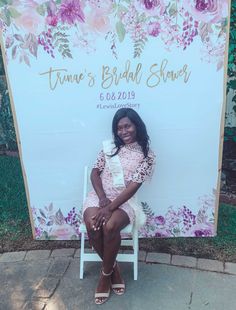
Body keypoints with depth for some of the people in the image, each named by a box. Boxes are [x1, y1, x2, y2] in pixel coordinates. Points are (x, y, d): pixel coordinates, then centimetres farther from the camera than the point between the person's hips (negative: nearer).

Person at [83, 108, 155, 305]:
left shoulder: (147, 155, -2)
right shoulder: (110, 147, 7)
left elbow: (133, 187, -11)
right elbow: (95, 173, 4)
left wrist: (110, 207, -21)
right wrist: (103, 198, -12)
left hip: (123, 201, -2)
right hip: (99, 196, 3)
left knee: (110, 226, -32)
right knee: (92, 226, -27)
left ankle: (106, 272, -4)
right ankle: (113, 267, 0)